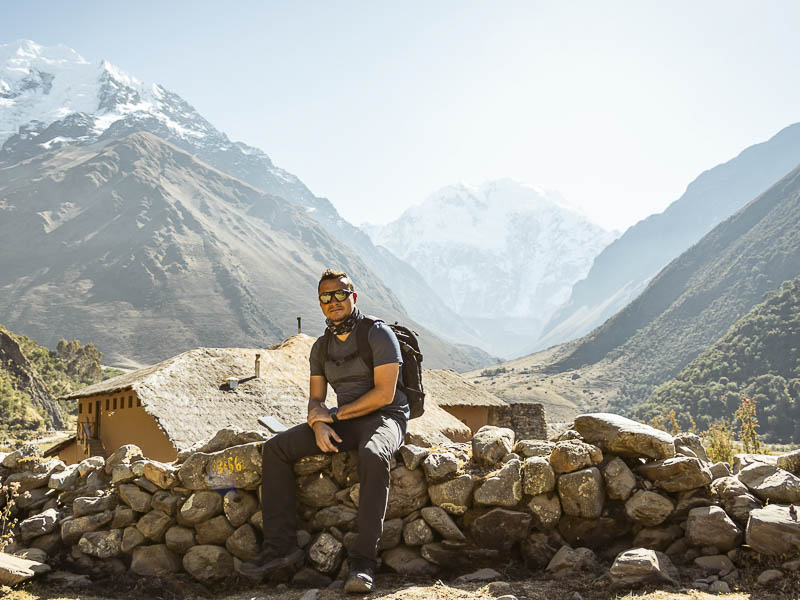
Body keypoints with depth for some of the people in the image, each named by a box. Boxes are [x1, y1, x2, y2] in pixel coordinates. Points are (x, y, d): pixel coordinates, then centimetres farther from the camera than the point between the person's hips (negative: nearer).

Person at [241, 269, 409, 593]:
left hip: (385, 418, -6)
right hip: (343, 421, 7)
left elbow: (384, 394, -16)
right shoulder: (321, 347, 12)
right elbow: (315, 399, 12)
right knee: (276, 448, -10)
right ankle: (281, 546, -12)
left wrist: (335, 414, -13)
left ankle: (363, 560, -37)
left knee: (373, 455, -41)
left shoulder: (378, 334, -8)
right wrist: (318, 424, -12)